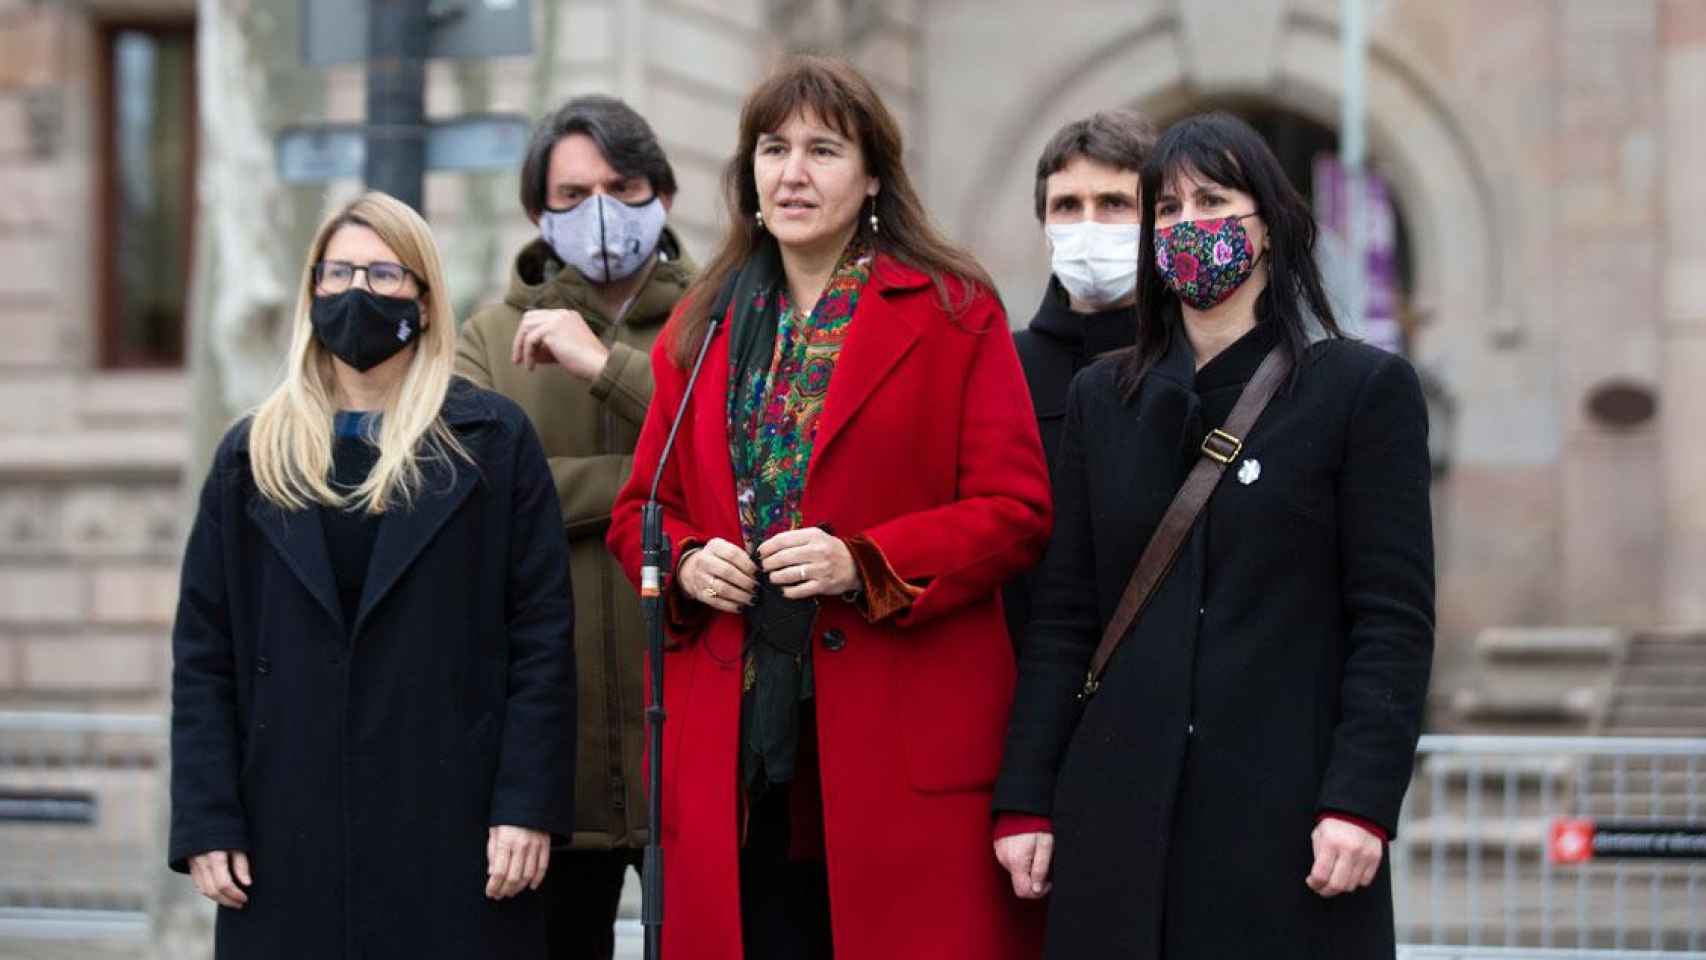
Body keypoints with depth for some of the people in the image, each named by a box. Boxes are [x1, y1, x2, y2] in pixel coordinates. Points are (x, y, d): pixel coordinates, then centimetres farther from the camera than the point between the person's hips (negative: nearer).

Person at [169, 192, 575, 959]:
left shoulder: (492, 443, 4)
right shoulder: (253, 456, 10)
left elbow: (542, 637, 0)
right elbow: (203, 656, 8)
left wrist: (529, 807, -8)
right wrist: (205, 823, 0)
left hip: (453, 828, -2)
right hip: (289, 833, 2)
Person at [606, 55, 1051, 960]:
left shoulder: (954, 314, 2)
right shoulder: (700, 329, 15)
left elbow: (1014, 511, -4)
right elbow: (641, 509, 20)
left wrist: (864, 565, -16)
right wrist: (686, 563, -3)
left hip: (906, 740, -3)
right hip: (732, 737, 4)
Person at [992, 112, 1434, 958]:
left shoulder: (1363, 390, 2)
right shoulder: (1101, 398, 13)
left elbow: (1395, 619, -3)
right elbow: (1063, 618, 11)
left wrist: (1360, 802, -13)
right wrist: (1025, 800, 4)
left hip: (1282, 817, -3)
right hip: (1120, 816, 3)